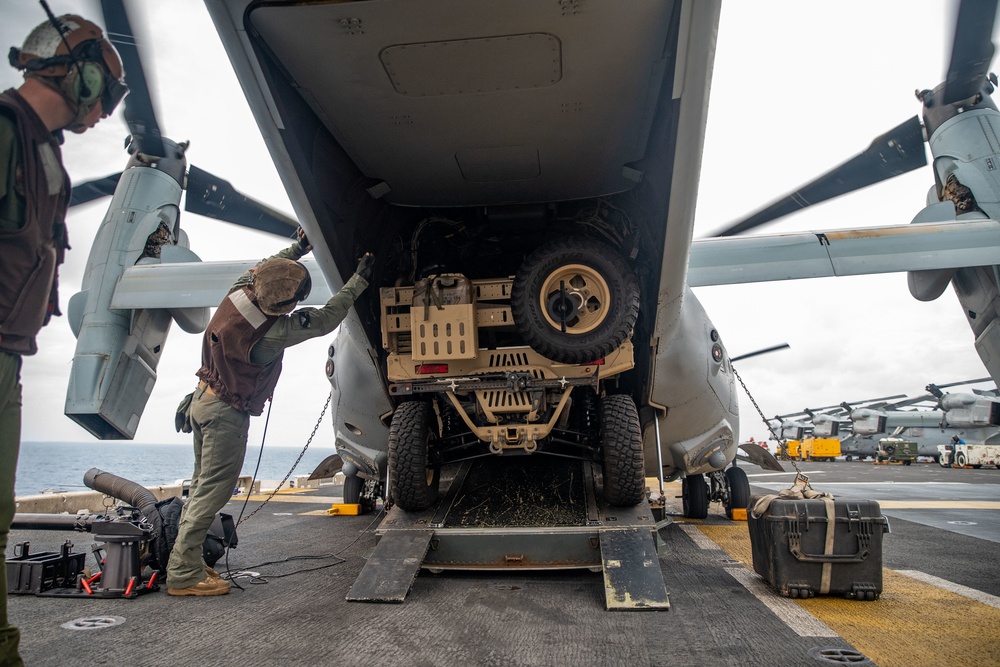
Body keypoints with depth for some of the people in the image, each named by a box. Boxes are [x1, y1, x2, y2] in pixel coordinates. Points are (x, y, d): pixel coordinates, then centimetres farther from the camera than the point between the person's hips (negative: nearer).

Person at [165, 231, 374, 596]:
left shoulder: (239, 292, -9)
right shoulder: (272, 334, -28)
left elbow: (260, 268, 14)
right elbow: (325, 319, -18)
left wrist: (297, 249, 14)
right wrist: (360, 279, -11)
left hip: (203, 399, 9)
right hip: (227, 414, -9)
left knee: (203, 484, 18)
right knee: (213, 491, -2)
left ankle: (186, 558, 27)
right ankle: (183, 574, 4)